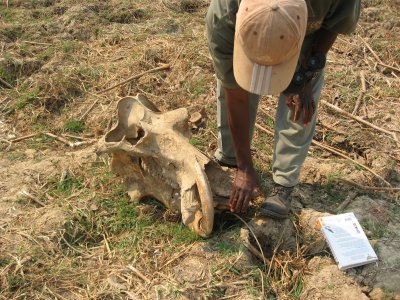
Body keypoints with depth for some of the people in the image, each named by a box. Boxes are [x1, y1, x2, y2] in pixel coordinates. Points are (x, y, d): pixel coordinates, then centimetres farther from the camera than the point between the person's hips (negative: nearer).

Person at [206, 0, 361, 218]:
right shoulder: (221, 18, -41)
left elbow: (336, 24, -16)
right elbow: (236, 97, -28)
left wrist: (307, 75, -24)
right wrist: (244, 168, -19)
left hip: (312, 31, 0)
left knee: (301, 103, -14)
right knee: (230, 84, -8)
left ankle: (283, 184, 0)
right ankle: (228, 156, 18)